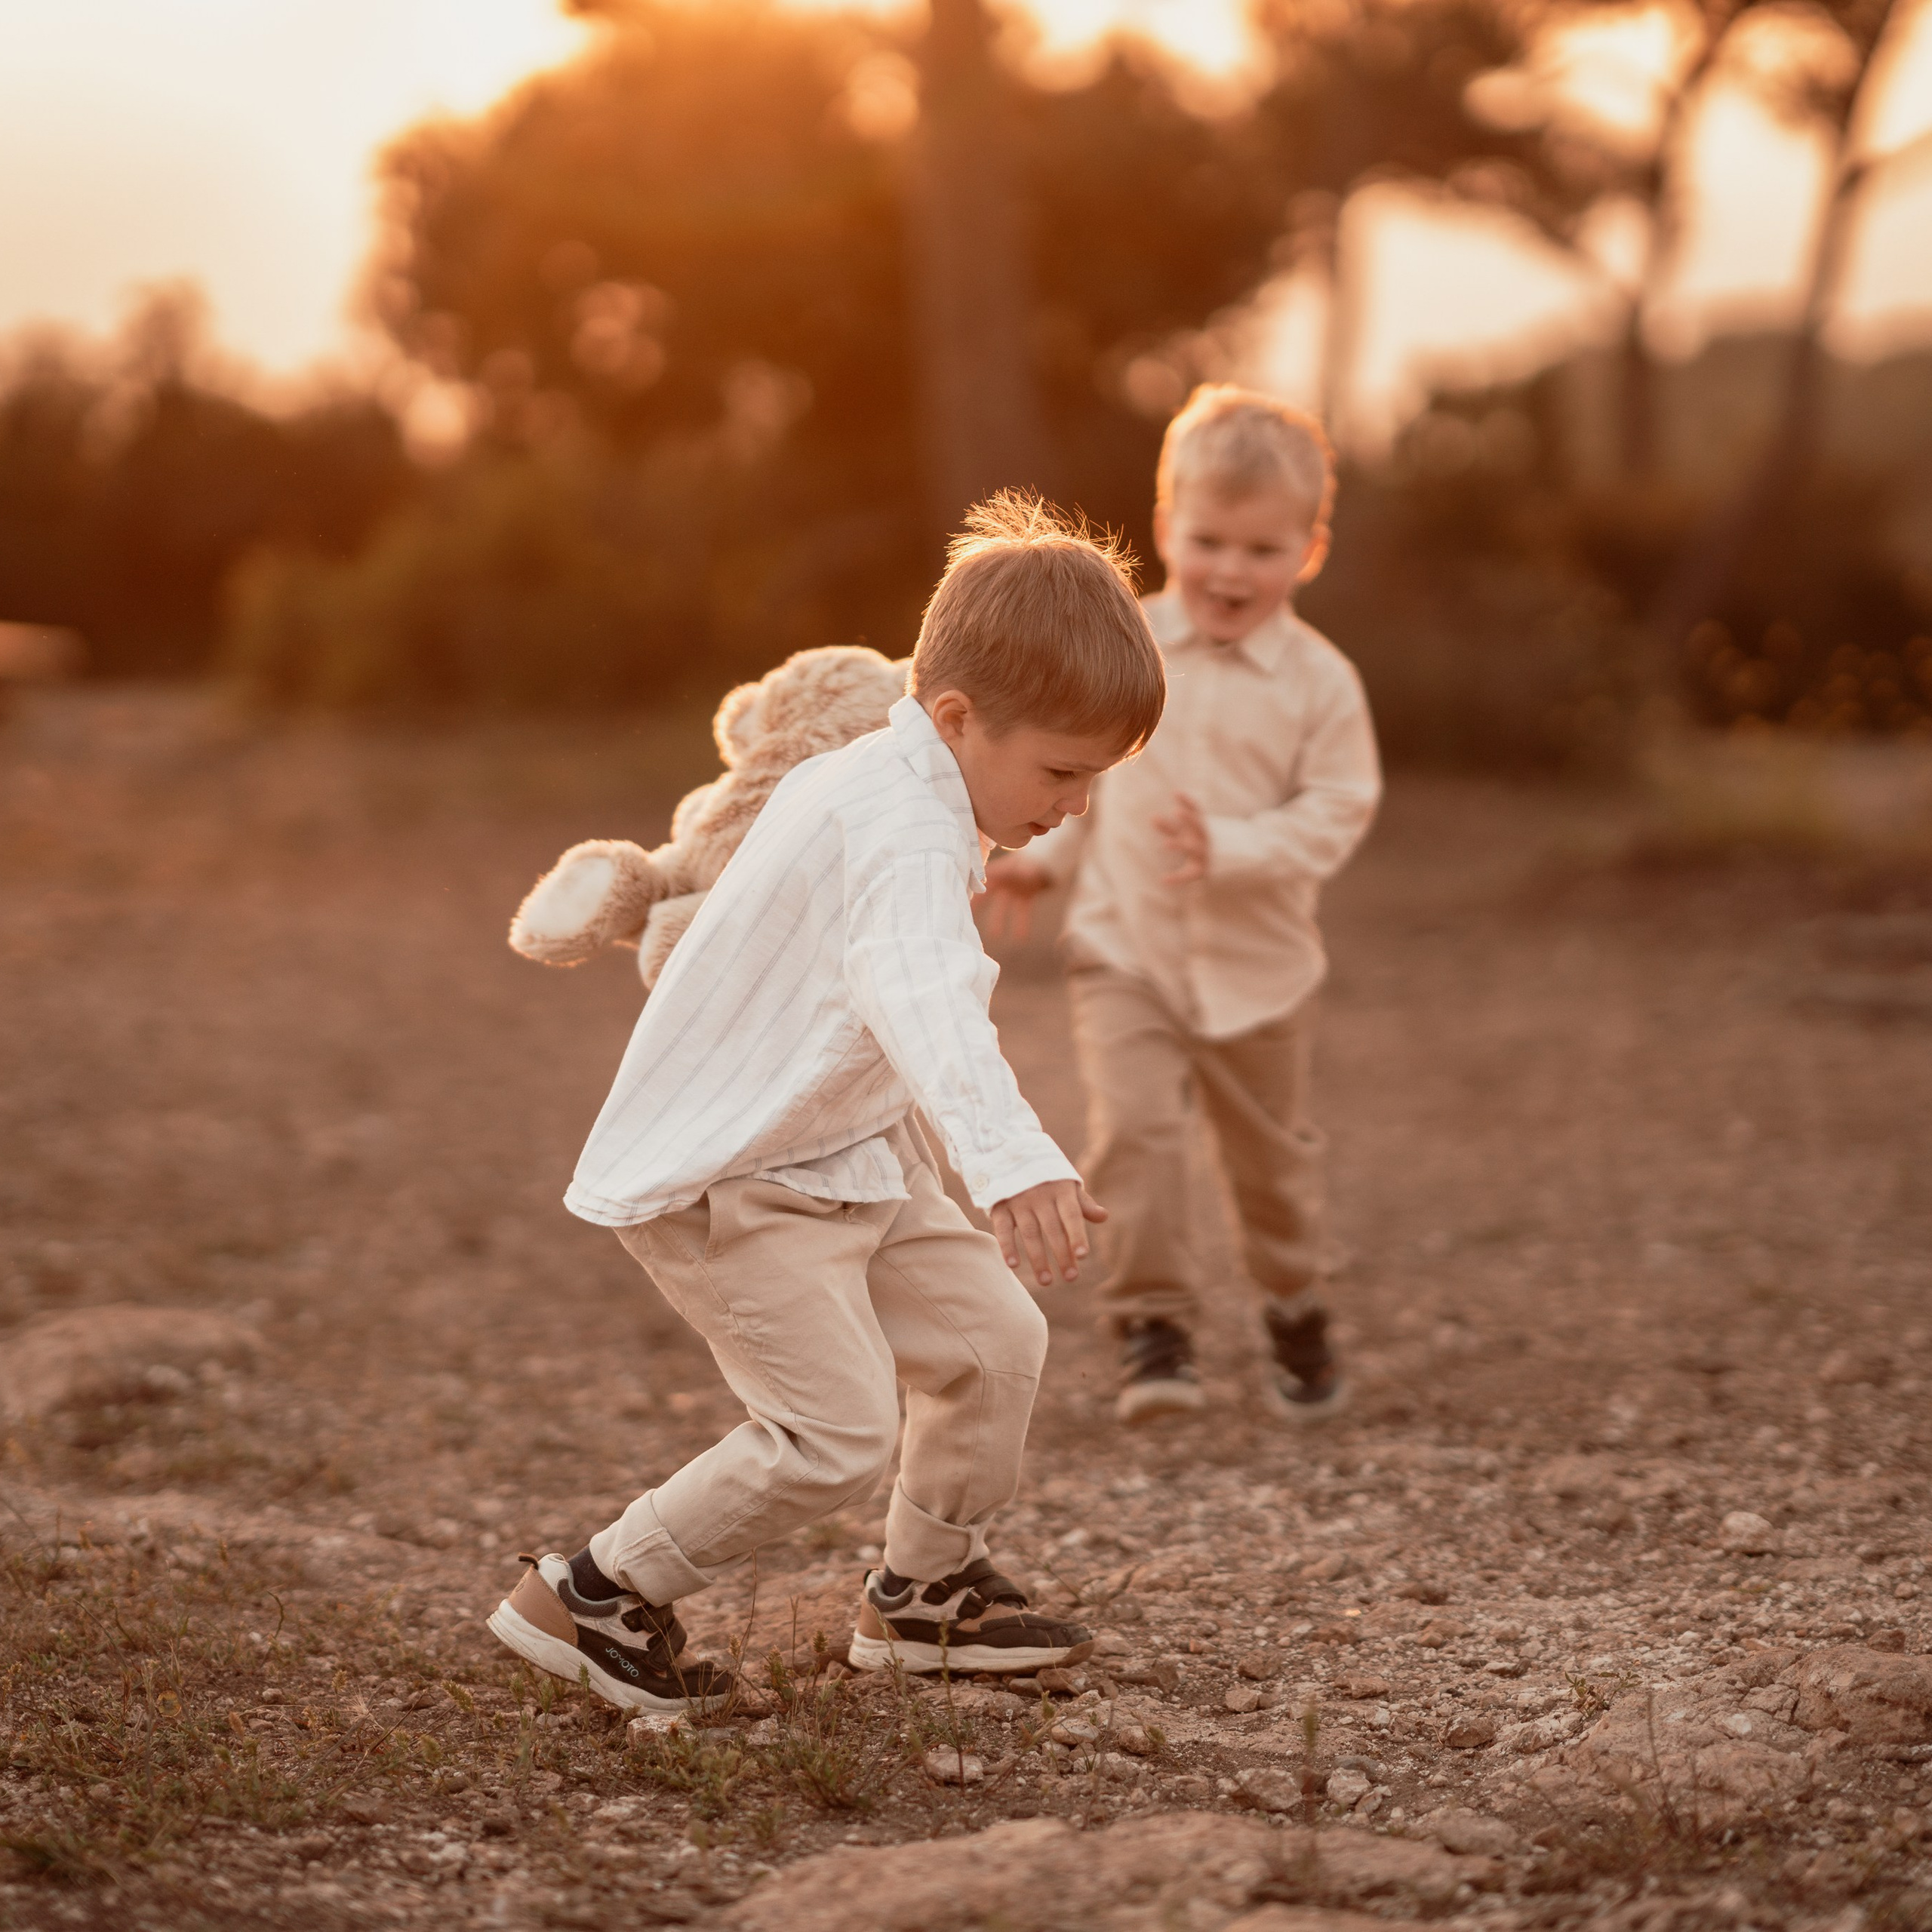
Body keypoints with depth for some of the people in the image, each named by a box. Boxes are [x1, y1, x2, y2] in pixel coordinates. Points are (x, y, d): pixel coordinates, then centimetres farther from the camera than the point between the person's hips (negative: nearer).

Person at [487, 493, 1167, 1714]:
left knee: (994, 1336, 9)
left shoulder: (869, 783, 6)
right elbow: (926, 1001, -47)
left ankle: (929, 1592, 28)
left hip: (841, 1160, 10)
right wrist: (1017, 1162, -60)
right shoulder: (904, 832, -27)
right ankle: (593, 1599, -1)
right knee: (839, 1431, -16)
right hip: (719, 1186, -10)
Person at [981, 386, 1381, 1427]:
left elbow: (1335, 813, -13)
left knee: (1269, 1150, 16)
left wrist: (1231, 850, -27)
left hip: (1258, 965, 0)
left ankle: (1294, 1309, 40)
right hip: (1124, 951, 0)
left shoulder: (1319, 681, -9)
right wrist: (1039, 857, -1)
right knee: (1133, 1129, -18)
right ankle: (1154, 1322, -8)